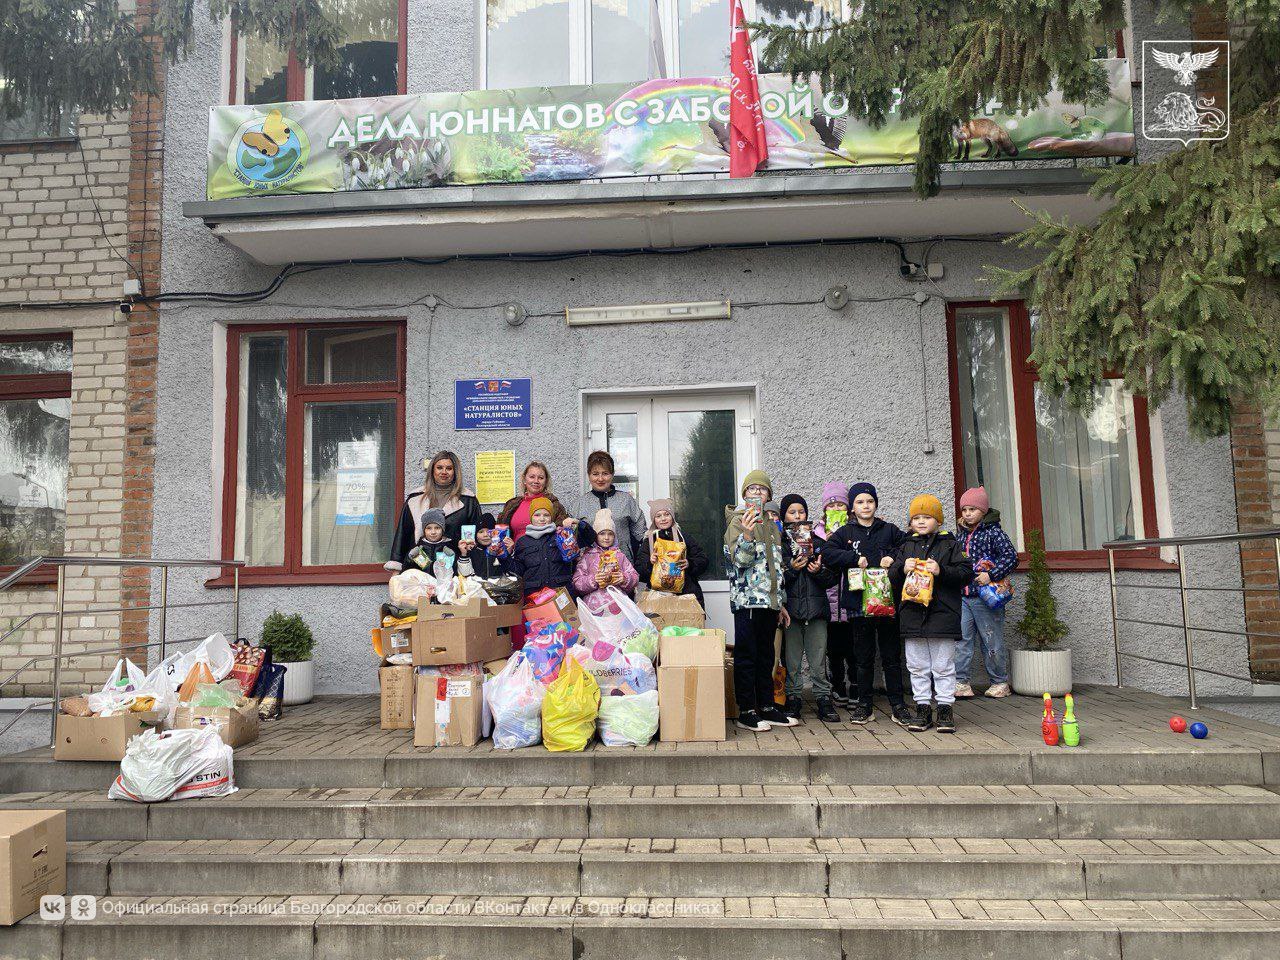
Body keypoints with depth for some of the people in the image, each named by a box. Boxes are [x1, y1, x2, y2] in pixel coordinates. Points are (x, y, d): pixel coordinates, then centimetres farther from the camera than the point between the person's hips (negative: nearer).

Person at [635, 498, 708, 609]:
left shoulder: (684, 537, 9)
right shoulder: (648, 541, 11)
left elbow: (703, 561, 7)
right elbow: (639, 573, 6)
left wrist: (689, 564, -11)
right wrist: (649, 563, -12)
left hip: (687, 593, 0)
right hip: (658, 595, 0)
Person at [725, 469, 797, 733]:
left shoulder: (771, 525, 19)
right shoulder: (738, 521, -4)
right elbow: (740, 560, -16)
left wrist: (780, 602, 21)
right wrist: (747, 534, -34)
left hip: (770, 601, 7)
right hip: (747, 600, -7)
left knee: (765, 656, 12)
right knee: (746, 656, -2)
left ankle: (767, 707, 20)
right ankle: (746, 711, 3)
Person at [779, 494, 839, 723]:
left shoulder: (817, 542, 12)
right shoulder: (778, 543, 4)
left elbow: (832, 579, 10)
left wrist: (819, 571, -9)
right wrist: (791, 568, -15)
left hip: (816, 608, 2)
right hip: (790, 607, -1)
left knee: (819, 659, 2)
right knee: (792, 659, 3)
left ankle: (823, 699, 10)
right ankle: (793, 700, 13)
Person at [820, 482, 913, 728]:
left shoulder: (889, 530, 10)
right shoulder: (845, 533, 6)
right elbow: (827, 553, -6)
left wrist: (893, 557, -7)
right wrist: (855, 558, -14)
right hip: (859, 603, -1)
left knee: (892, 656, 5)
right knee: (863, 657, 6)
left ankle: (898, 705, 13)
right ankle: (864, 705, 14)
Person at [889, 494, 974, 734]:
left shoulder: (950, 544, 3)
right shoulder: (906, 546, 13)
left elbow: (966, 572, -4)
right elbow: (892, 576, 11)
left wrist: (941, 570, -17)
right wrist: (903, 569, -10)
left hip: (942, 613, -3)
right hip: (912, 613, 4)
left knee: (943, 666, 3)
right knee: (917, 666, 8)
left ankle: (945, 708, 12)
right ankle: (922, 708, 16)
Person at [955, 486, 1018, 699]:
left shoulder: (993, 532, -6)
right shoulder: (962, 535, 13)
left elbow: (1011, 557, -15)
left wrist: (991, 575, -21)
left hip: (986, 597, -5)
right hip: (963, 597, 5)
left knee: (991, 642, 5)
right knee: (961, 640, 0)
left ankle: (1000, 683, 20)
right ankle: (961, 683, 4)